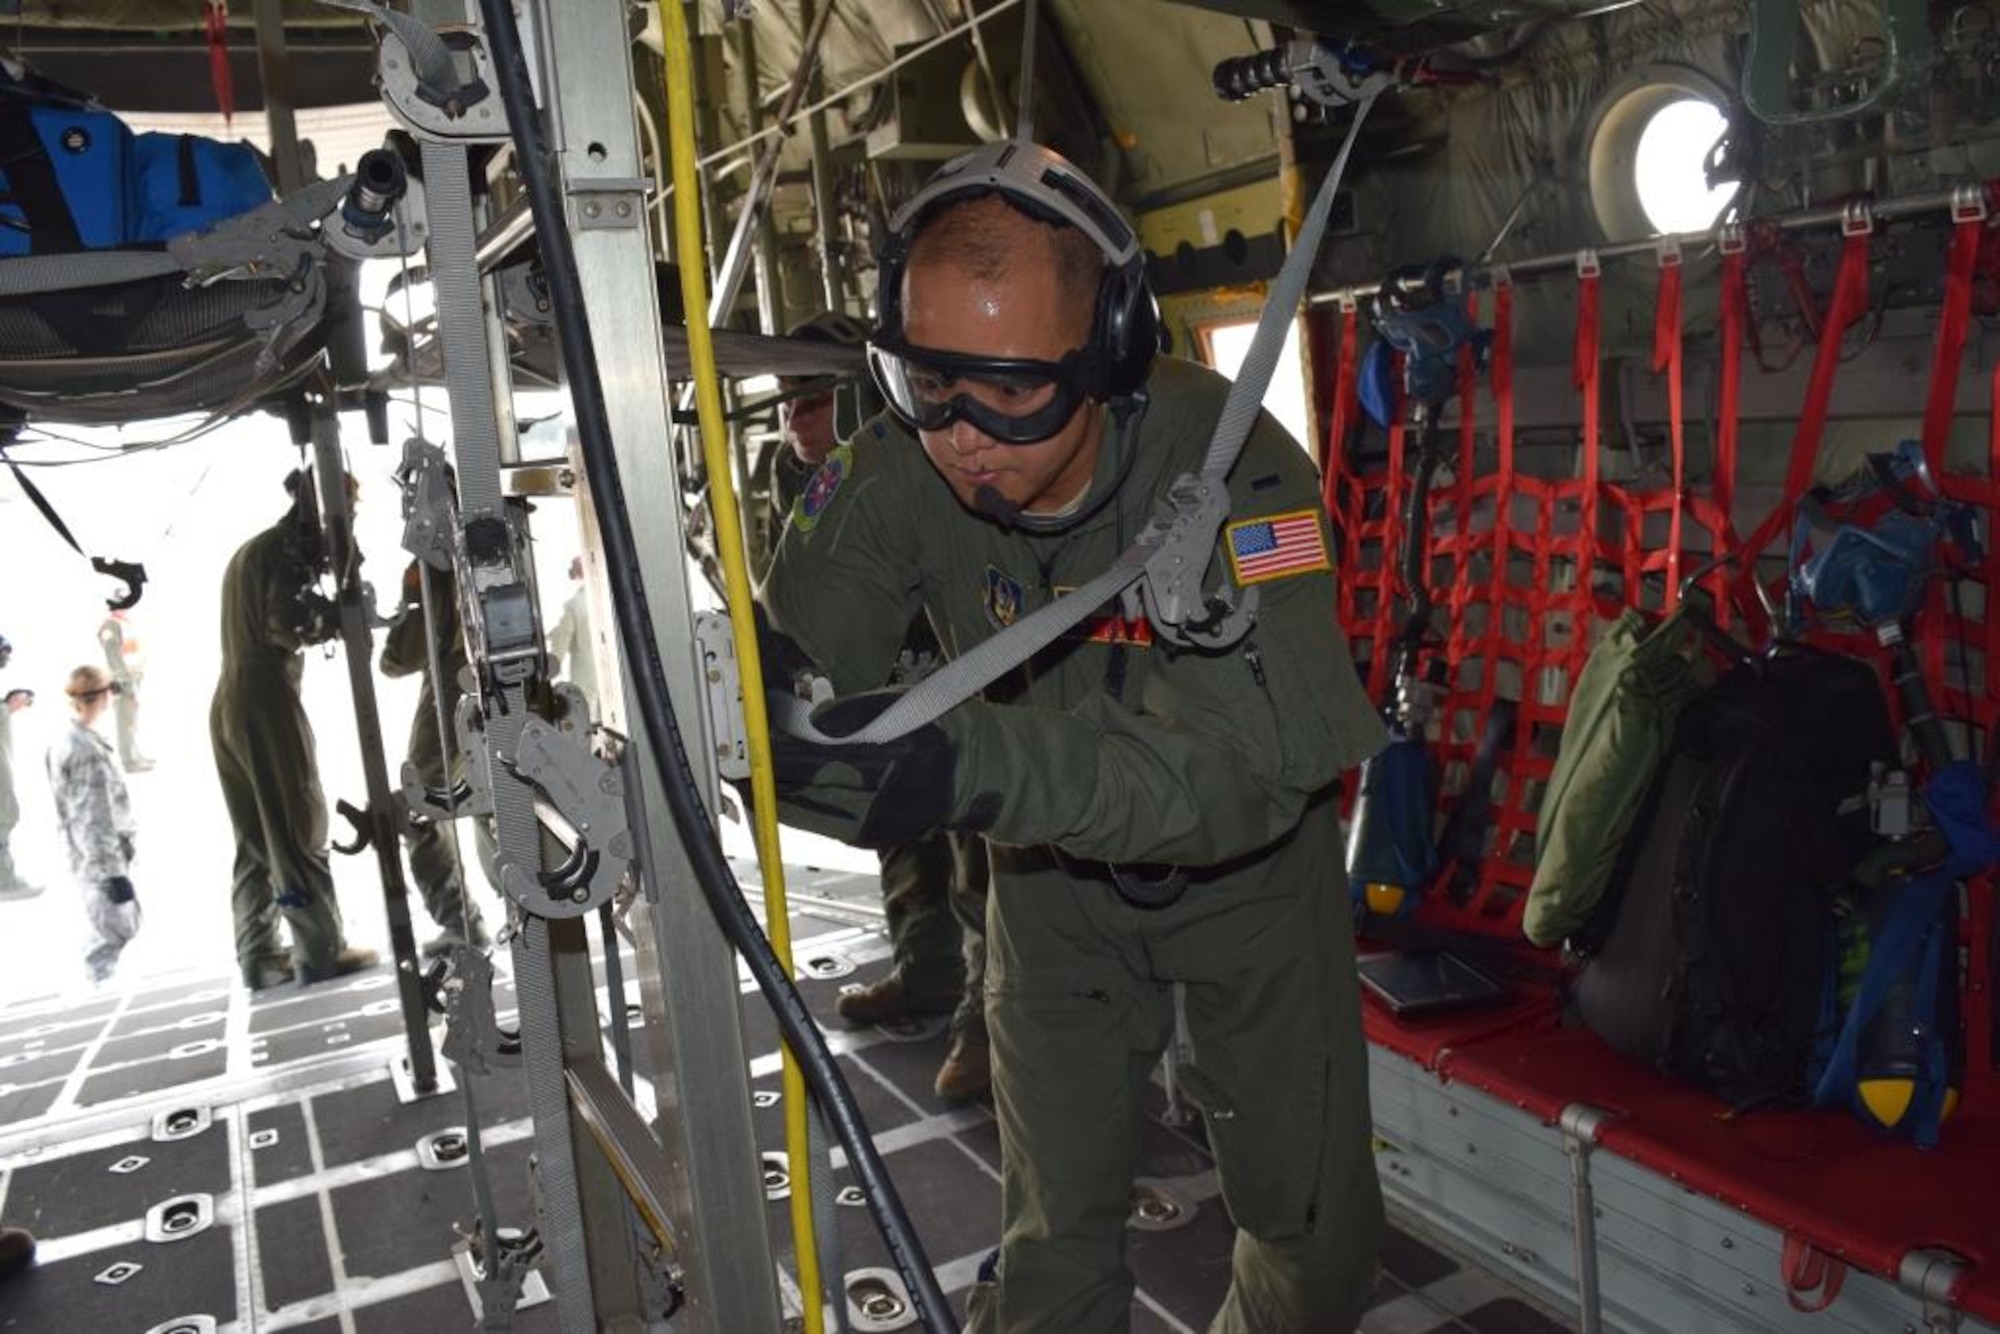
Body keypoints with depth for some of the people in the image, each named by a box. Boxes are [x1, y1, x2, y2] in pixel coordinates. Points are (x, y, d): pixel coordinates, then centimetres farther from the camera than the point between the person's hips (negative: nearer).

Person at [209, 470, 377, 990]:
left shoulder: (252, 548, 22)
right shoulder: (288, 548, -8)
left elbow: (265, 622, 16)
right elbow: (287, 624, -19)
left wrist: (322, 614, 5)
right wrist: (333, 616, -3)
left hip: (232, 701, 9)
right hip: (267, 699, -9)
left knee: (256, 839, 10)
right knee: (300, 830, -4)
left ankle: (260, 957, 12)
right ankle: (322, 952, -1)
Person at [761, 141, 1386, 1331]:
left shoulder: (1231, 464, -33)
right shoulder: (897, 475, -21)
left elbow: (1263, 747, -45)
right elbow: (792, 662, -20)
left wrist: (978, 767, -60)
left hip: (1251, 876, -1)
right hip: (1057, 885, 2)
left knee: (1316, 1224, 14)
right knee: (1058, 1232, 12)